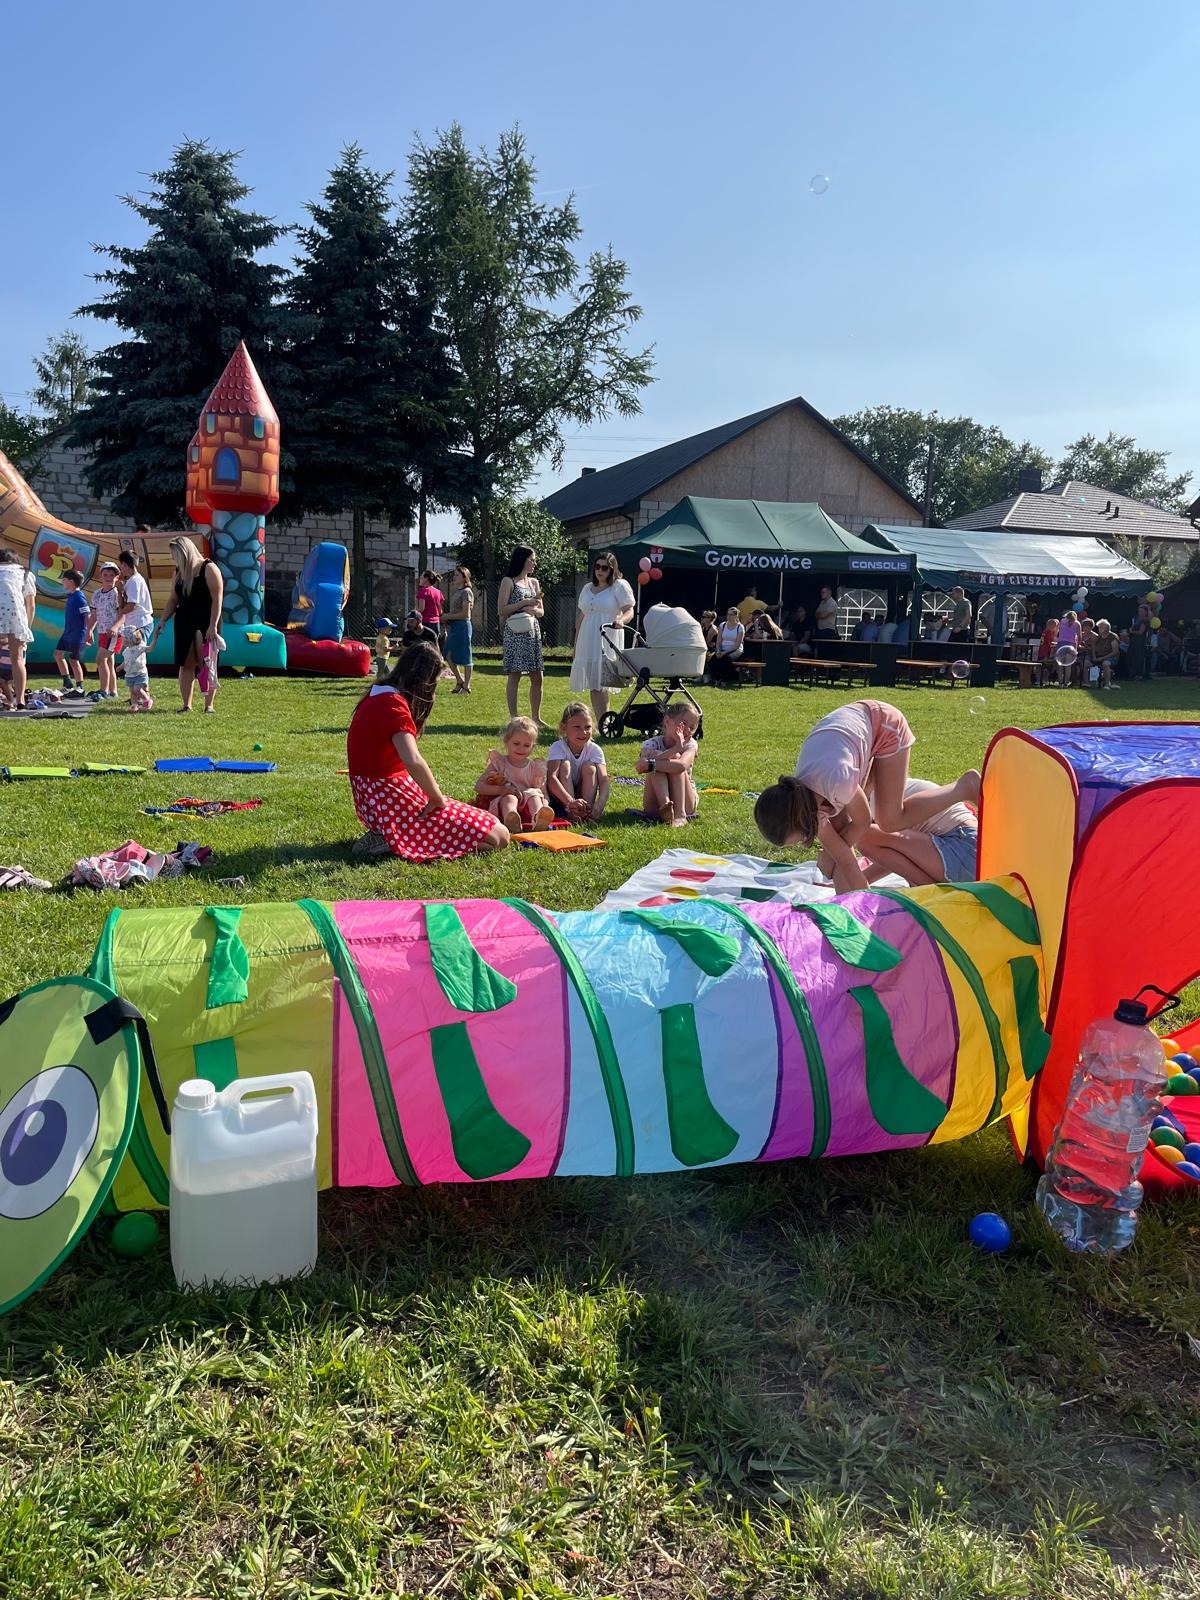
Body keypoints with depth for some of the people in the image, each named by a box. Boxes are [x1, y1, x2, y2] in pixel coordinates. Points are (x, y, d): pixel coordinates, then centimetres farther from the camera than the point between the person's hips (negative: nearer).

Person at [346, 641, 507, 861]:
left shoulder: (378, 693, 8)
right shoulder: (393, 703, -21)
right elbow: (413, 761, -35)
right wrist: (438, 799, -23)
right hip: (391, 800, -11)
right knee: (498, 837, -11)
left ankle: (388, 835, 10)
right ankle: (395, 842, -10)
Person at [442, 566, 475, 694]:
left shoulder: (466, 592, -10)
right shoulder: (455, 592, 15)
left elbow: (465, 613, -16)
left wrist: (448, 617, -11)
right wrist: (446, 618, 0)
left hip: (462, 625, -9)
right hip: (453, 626, 9)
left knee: (464, 657, -2)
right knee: (449, 655, 8)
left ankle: (466, 686, 5)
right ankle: (460, 681, 21)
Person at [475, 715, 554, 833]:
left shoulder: (535, 767, 13)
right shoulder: (499, 763, 9)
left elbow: (544, 794, 12)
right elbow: (479, 786, 2)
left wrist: (545, 804, -14)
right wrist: (500, 789, -15)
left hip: (527, 809, 2)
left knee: (534, 795, -26)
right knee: (510, 797, -31)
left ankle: (539, 819, -61)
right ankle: (511, 821, -68)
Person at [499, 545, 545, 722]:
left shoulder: (534, 582, 15)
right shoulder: (508, 581, -2)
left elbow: (541, 611, 16)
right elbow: (501, 610, -9)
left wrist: (532, 609, -6)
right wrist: (525, 602, -12)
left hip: (533, 632, 6)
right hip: (515, 633, -6)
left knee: (537, 678, 5)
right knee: (514, 676, -5)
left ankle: (536, 717, 14)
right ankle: (513, 718, -2)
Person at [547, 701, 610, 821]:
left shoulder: (594, 749, -12)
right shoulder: (558, 747, -19)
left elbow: (603, 781, -22)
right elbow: (551, 778, -34)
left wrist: (599, 806, -43)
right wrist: (571, 802, -50)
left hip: (582, 794, 2)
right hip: (559, 795, -2)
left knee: (589, 767, -20)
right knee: (565, 765, -25)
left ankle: (587, 811, -26)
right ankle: (569, 812, -33)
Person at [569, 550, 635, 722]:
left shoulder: (620, 586, 1)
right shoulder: (587, 588, 17)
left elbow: (629, 610, -6)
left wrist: (621, 620, -30)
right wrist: (576, 646, 18)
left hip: (607, 641, -6)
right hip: (587, 641, 6)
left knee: (600, 684, -13)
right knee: (593, 684, 5)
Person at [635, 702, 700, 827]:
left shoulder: (690, 744, -9)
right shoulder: (652, 744, -8)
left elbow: (682, 765, -34)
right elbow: (640, 765, -34)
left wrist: (650, 764, -39)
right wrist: (675, 749, -39)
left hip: (684, 802, 0)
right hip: (656, 805, 0)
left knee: (676, 760, -21)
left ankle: (680, 813, -35)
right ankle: (665, 808, -43)